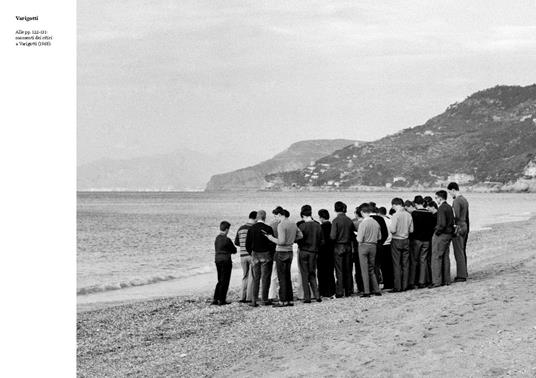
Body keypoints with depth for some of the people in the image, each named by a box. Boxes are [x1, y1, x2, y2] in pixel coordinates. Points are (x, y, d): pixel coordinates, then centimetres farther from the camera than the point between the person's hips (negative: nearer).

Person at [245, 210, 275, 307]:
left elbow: (247, 244, 1)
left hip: (255, 255, 3)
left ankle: (254, 300, 3)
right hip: (266, 255, -3)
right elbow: (272, 243, -9)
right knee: (265, 278, 3)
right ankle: (264, 299, 3)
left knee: (256, 278, 7)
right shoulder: (268, 229, -11)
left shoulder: (251, 228, -1)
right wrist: (271, 254, 6)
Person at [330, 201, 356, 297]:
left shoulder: (335, 221, -12)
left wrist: (329, 236, 5)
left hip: (339, 247, -4)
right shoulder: (349, 221, 1)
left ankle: (339, 292, -1)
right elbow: (353, 235, 5)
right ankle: (348, 291, 15)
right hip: (348, 246, 4)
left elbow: (333, 236, -16)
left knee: (339, 271, 0)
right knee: (348, 270, 11)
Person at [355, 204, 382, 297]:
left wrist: (357, 238, 5)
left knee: (364, 270, 0)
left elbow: (360, 239, -16)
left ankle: (366, 291, 0)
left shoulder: (363, 223, -16)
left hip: (364, 246, -5)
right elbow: (379, 237, 9)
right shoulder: (376, 223, 2)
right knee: (371, 269, 16)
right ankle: (376, 290, 14)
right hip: (373, 246, 5)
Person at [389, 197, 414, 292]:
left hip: (396, 241, -5)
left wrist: (390, 227, 1)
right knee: (405, 264, 10)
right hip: (406, 241, 5)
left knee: (397, 264, 0)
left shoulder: (396, 215, -15)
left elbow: (393, 230, -20)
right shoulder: (408, 215, 0)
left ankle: (398, 287, 0)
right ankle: (405, 285, 13)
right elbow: (411, 230, 5)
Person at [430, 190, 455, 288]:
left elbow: (442, 224, -24)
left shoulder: (441, 208, -18)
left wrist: (437, 232, -11)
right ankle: (446, 280, 17)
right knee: (446, 257, 14)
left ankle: (437, 281, -7)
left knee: (436, 258, -5)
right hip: (449, 234, 9)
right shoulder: (449, 207, 11)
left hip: (441, 235, -9)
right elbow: (452, 222, 16)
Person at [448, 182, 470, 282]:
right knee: (463, 252, 13)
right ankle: (464, 274, 18)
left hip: (458, 228, -9)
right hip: (464, 226, 10)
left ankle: (461, 275, -6)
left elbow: (456, 216, -24)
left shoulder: (456, 201, -15)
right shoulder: (465, 200, 15)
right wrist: (467, 229, 23)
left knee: (459, 253, -6)